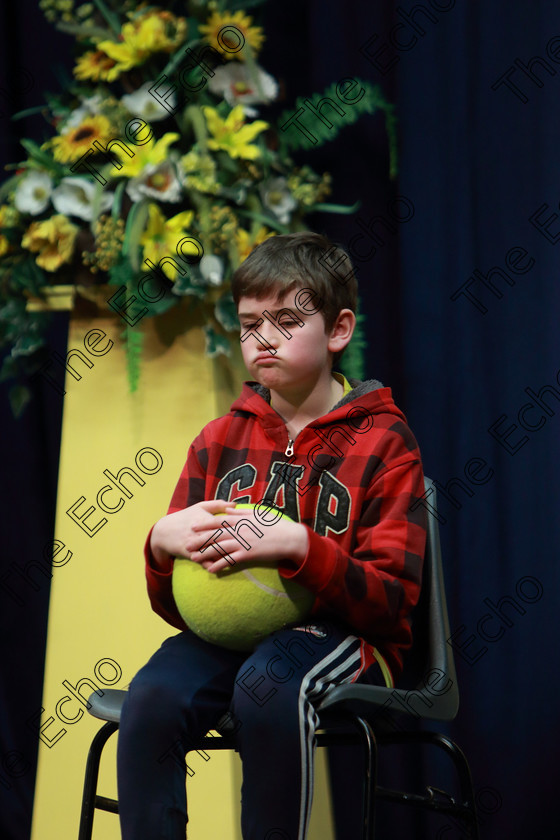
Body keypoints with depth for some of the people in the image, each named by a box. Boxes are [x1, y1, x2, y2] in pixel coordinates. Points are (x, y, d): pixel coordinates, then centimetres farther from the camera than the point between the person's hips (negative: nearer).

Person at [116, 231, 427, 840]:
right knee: (152, 697, -30)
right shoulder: (220, 441, 14)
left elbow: (392, 601, -8)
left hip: (345, 638, -3)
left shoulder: (383, 442, 2)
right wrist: (162, 544, -11)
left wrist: (300, 548, -25)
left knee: (267, 682, -38)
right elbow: (174, 606, 14)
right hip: (228, 635, 4)